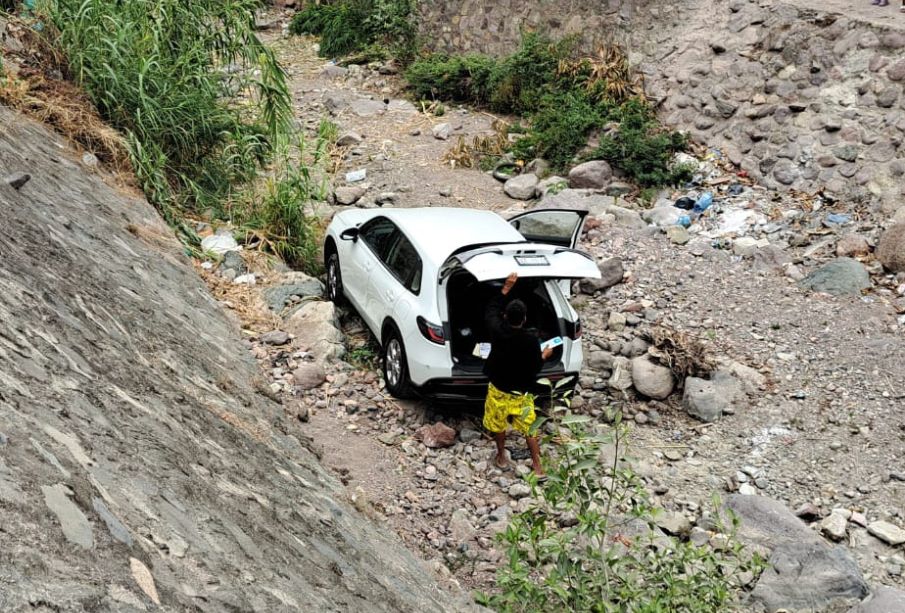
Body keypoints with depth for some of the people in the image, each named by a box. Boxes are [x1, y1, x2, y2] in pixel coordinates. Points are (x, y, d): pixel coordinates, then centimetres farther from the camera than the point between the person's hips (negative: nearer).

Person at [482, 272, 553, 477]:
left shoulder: (497, 330, -17)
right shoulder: (531, 341, -22)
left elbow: (491, 309, 2)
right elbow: (535, 369, -13)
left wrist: (507, 287, 5)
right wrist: (544, 356, 6)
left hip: (498, 390, 1)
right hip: (521, 394, -1)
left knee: (498, 425, 23)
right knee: (530, 428, 14)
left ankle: (501, 458, 39)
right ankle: (537, 466, 20)